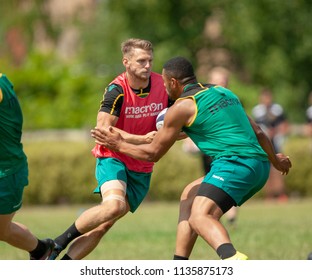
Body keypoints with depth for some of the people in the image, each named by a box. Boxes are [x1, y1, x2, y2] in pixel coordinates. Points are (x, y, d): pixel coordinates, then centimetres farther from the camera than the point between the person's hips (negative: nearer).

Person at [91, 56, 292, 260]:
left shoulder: (182, 107, 1)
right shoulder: (223, 92, 22)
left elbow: (153, 153, 9)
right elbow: (257, 133, 28)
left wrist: (119, 145, 24)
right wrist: (275, 160, 44)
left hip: (234, 163, -9)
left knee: (200, 216, -25)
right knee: (190, 194, 25)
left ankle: (232, 258, -55)